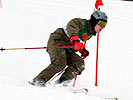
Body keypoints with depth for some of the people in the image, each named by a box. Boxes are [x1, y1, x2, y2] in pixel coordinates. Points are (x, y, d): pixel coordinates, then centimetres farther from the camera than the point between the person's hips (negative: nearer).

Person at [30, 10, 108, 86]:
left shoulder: (90, 33, 15)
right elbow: (71, 28, -34)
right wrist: (75, 40, -49)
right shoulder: (81, 22, -12)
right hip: (57, 41, -9)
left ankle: (61, 82, -13)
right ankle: (38, 81, -26)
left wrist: (82, 50, 18)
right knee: (60, 63, -29)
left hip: (67, 49, 9)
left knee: (80, 64, -10)